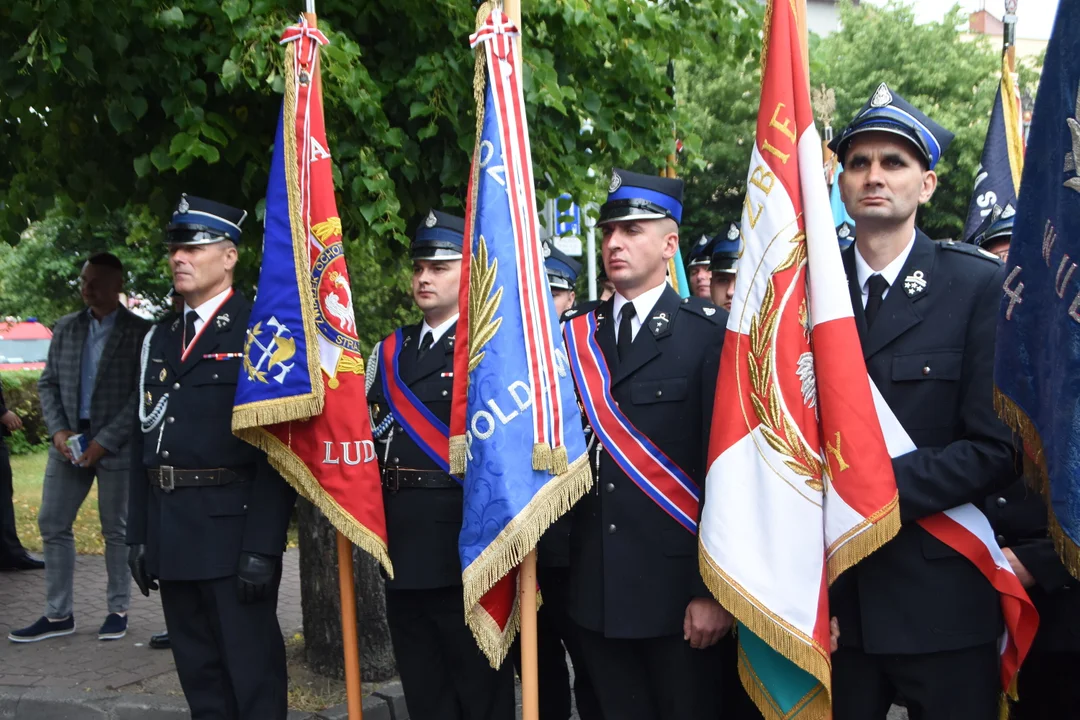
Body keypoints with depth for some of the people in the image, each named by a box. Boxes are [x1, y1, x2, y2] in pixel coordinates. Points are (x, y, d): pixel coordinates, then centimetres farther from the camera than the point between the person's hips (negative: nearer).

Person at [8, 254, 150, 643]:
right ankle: (58, 614, 12)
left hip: (116, 445, -5)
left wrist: (105, 441, -14)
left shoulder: (140, 331, -5)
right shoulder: (66, 327, 10)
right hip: (70, 440, 5)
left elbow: (141, 394, -10)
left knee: (116, 529, 4)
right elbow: (48, 384, 11)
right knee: (52, 524, 4)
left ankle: (118, 610, 15)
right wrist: (58, 430, -5)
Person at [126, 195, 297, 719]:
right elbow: (144, 440, 15)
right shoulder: (160, 338, 16)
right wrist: (138, 534, 11)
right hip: (170, 531, 7)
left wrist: (262, 546, -18)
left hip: (233, 528, -7)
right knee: (199, 675, 14)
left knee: (253, 676, 0)